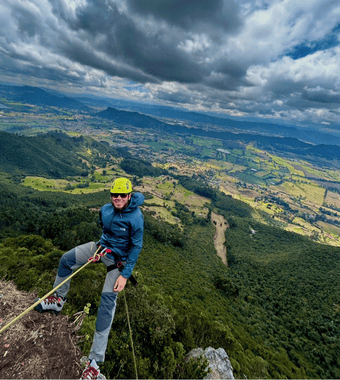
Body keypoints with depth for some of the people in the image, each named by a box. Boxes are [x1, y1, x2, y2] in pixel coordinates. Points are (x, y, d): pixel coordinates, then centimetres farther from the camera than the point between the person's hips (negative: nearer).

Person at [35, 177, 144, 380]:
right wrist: (97, 250, 14)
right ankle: (59, 299, 33)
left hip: (119, 259, -6)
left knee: (108, 300, -11)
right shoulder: (106, 209, -9)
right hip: (102, 246, 7)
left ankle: (96, 359, 1)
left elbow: (136, 247, -22)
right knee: (66, 260, 7)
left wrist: (125, 275, -22)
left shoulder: (136, 217, -28)